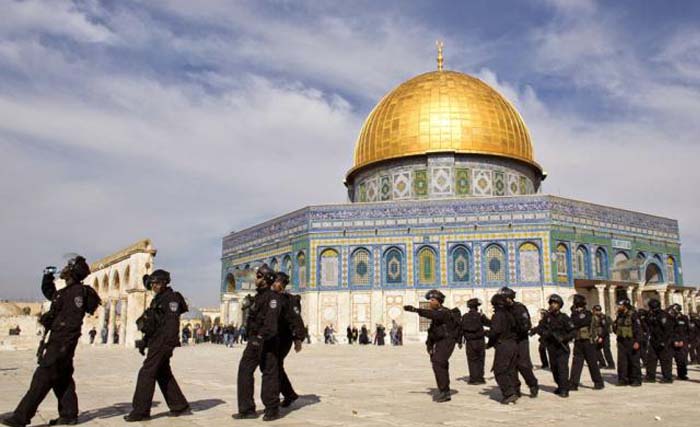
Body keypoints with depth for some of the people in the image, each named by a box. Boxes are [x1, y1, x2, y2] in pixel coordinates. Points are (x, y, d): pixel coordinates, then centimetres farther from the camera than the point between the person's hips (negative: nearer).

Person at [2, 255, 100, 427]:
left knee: (42, 379, -7)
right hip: (57, 340, 10)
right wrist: (48, 277, 19)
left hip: (61, 342, -10)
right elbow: (49, 293, 35)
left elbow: (73, 323, -22)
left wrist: (62, 346, -24)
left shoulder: (77, 291, -15)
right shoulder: (68, 291, 15)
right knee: (62, 379, 14)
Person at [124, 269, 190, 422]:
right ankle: (180, 406, 21)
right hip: (156, 342, 10)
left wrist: (168, 343, -26)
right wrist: (144, 342, 20)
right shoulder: (157, 299, 19)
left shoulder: (171, 298, -11)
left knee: (146, 374, -9)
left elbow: (172, 323, -20)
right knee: (164, 375, 14)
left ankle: (140, 411, -4)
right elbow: (151, 324, 24)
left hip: (163, 343, -10)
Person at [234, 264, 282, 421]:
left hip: (266, 341, -9)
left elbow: (271, 321, -24)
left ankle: (272, 409, 7)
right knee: (244, 370, 8)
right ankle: (247, 409, 13)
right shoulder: (258, 296, 16)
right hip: (254, 340, 9)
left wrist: (261, 337, -30)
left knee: (270, 373, -1)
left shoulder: (272, 297, -13)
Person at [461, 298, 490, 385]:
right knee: (480, 360, 9)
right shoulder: (480, 316, -5)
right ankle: (480, 378, 8)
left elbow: (461, 329, 3)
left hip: (469, 342, 1)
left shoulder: (464, 317, 1)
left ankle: (473, 379, 4)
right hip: (479, 341, -1)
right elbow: (490, 323, 4)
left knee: (472, 360, 7)